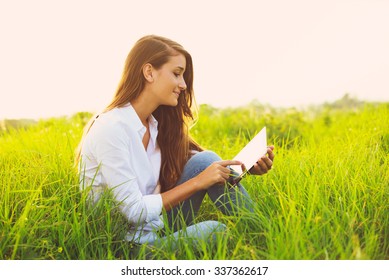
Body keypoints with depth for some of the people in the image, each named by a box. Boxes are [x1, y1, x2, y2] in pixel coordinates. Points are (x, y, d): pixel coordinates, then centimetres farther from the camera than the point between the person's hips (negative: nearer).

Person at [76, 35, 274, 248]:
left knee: (205, 161, -11)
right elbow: (133, 212, -21)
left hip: (157, 228, 7)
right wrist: (197, 182, -19)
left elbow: (205, 166, 3)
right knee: (215, 229, -29)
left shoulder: (158, 125, 4)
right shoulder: (111, 128, -20)